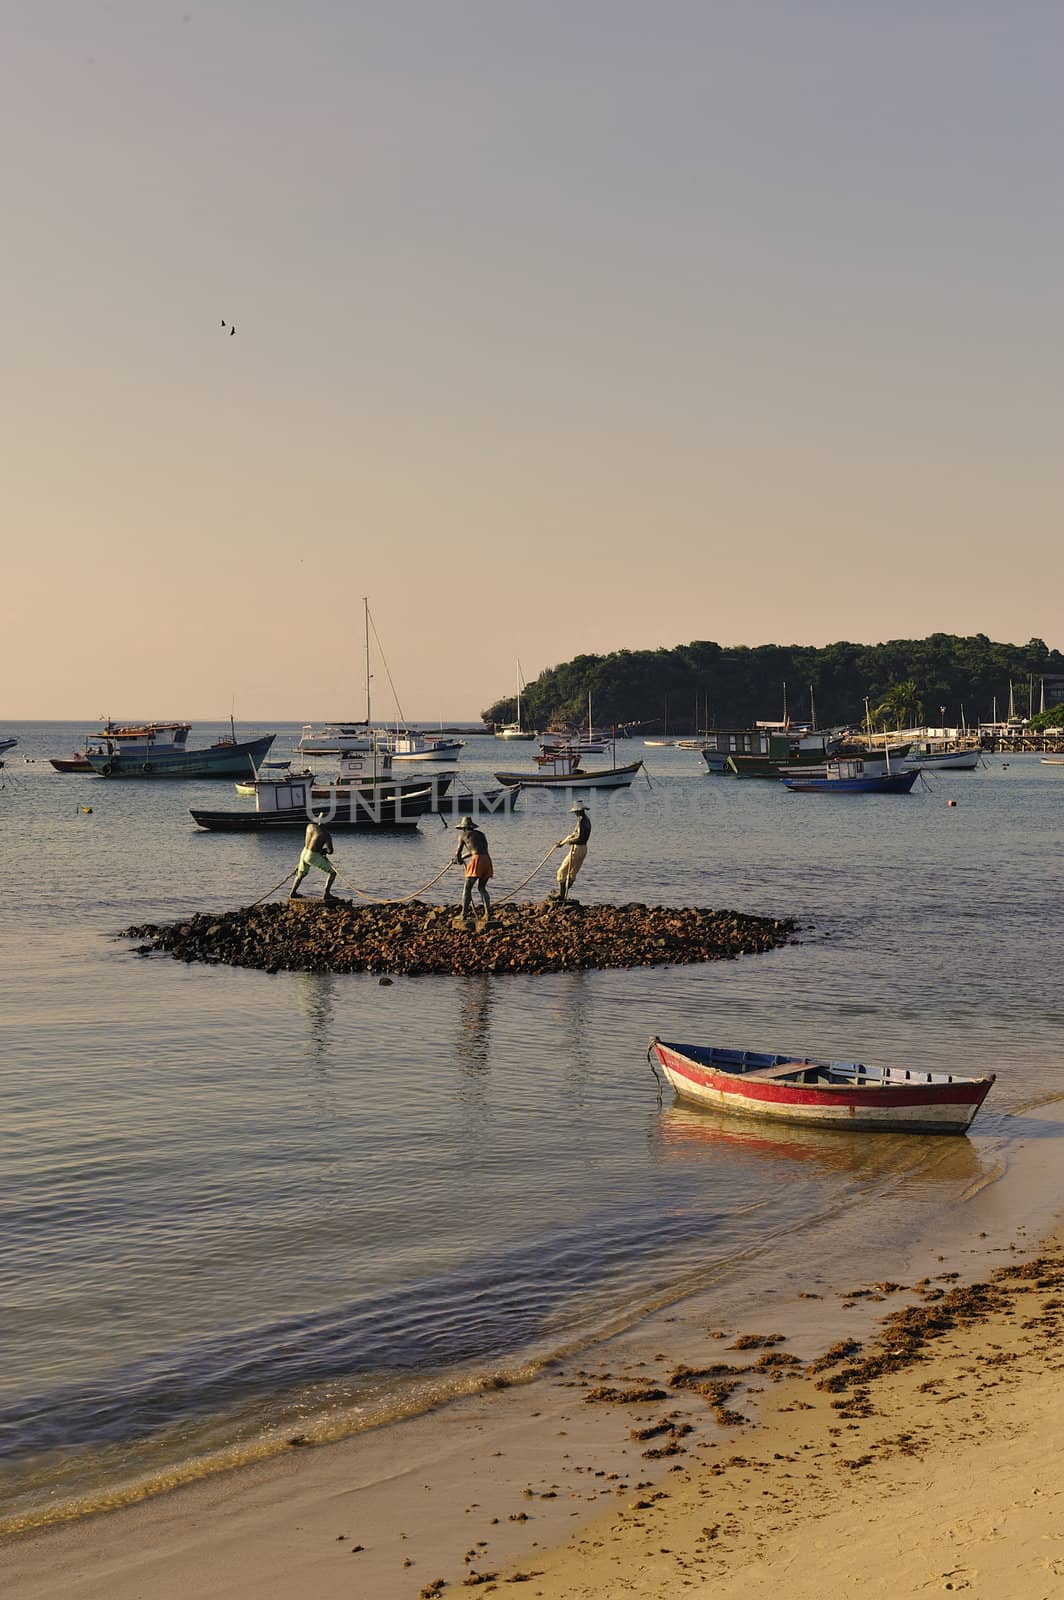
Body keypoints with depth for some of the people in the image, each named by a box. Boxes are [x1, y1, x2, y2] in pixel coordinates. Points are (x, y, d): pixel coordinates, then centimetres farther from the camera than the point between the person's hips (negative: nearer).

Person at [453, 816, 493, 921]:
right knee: (482, 888, 18)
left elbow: (458, 852, 16)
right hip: (487, 859, 6)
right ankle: (488, 913, 5)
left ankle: (464, 914, -1)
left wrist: (459, 861, 38)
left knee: (467, 888, 3)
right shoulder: (480, 834, 26)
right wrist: (463, 857, 44)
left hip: (477, 860, -5)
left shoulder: (463, 835, 12)